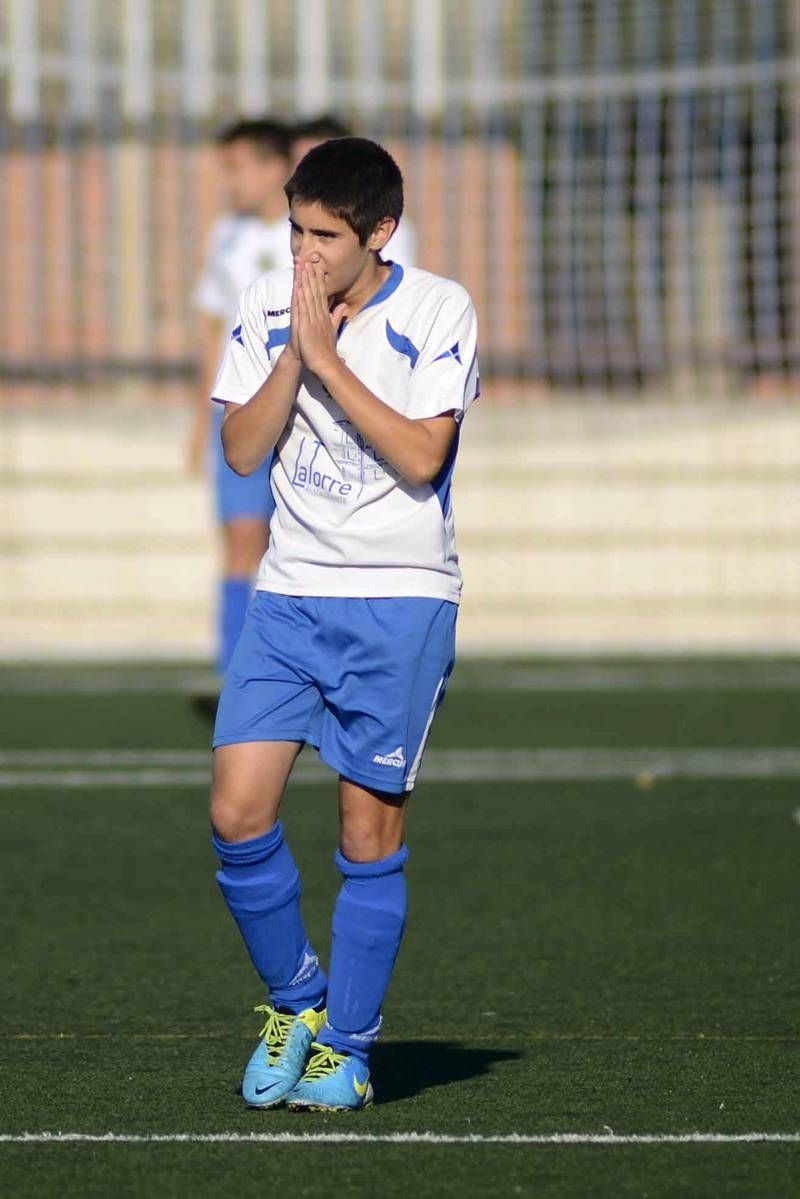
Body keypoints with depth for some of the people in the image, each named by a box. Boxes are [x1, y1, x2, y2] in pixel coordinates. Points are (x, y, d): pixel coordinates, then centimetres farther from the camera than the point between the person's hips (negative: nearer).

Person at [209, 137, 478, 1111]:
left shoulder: (438, 310, -6)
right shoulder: (268, 306, 4)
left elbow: (422, 457, -15)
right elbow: (242, 450, -1)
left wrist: (328, 355, -17)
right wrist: (296, 349, -13)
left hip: (401, 599, -3)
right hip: (291, 590, 3)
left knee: (369, 831, -2)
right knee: (236, 813, -8)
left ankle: (346, 1047, 10)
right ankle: (296, 999, 15)